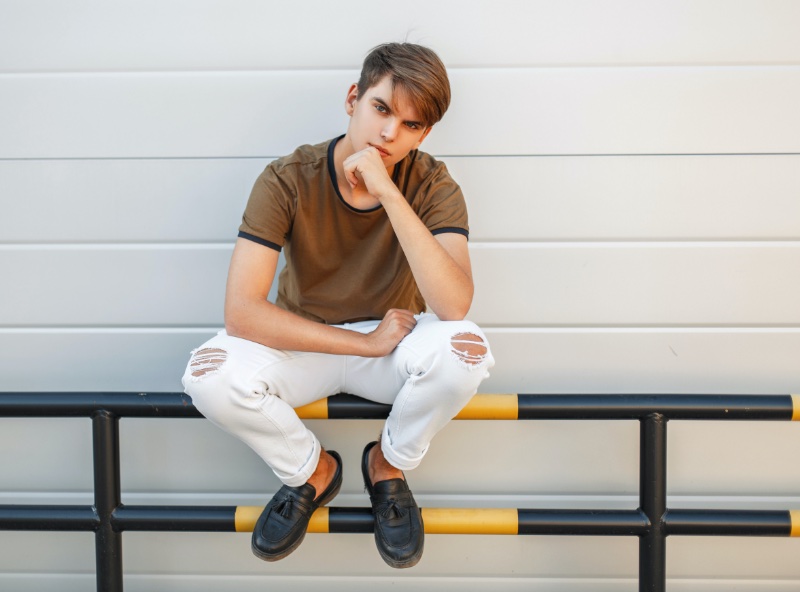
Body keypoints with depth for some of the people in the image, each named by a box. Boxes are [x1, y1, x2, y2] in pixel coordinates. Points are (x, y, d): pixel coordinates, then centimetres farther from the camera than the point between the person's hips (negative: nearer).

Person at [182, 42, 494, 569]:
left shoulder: (433, 186, -17)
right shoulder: (288, 180, -19)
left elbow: (454, 307, -33)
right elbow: (242, 311, -26)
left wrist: (388, 192, -37)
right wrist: (367, 343, -27)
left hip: (393, 340, 0)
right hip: (302, 344, 0)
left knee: (465, 350, -33)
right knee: (211, 376, -30)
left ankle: (389, 463, 1)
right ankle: (310, 471, 3)